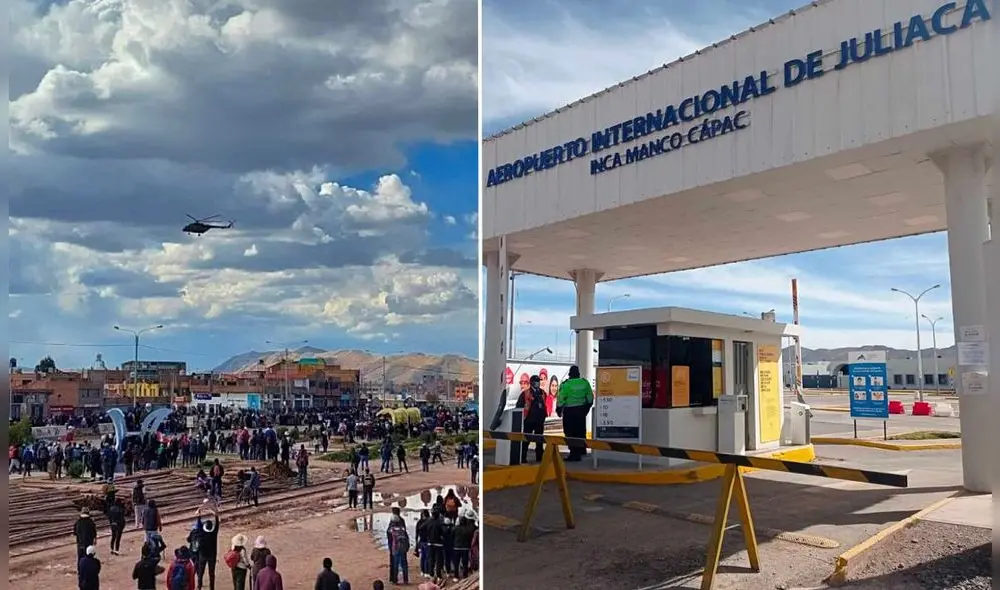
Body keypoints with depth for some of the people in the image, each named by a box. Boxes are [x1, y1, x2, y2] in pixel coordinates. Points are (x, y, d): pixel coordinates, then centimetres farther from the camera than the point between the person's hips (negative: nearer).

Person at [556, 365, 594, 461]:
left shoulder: (566, 384, -14)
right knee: (581, 431, 20)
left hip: (569, 411, -5)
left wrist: (559, 409, 1)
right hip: (581, 410, 6)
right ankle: (582, 450, 32)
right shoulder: (585, 382, 1)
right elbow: (590, 396, 10)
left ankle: (574, 454, -1)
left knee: (570, 433, 0)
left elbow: (561, 398, -12)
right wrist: (588, 406, 23)